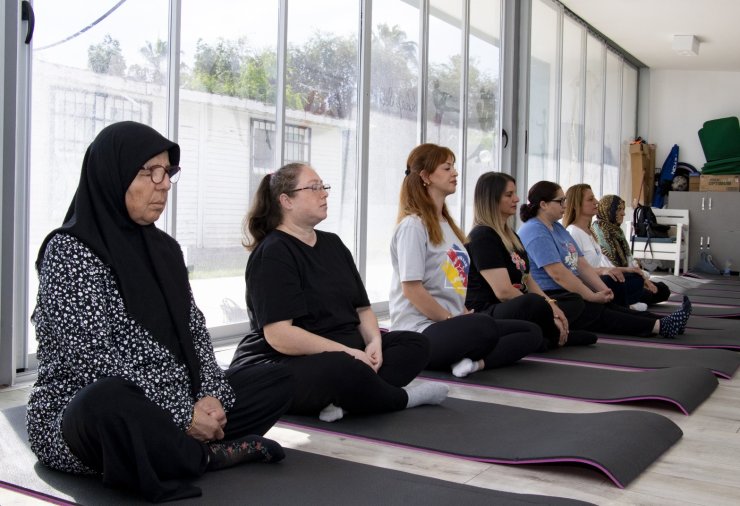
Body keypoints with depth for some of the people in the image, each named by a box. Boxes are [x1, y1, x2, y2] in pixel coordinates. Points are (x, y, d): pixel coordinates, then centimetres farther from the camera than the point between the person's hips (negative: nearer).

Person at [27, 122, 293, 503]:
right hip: (78, 416, -7)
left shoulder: (163, 247, 10)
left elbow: (195, 330, 8)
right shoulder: (69, 251, -12)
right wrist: (183, 415, -22)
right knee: (109, 401, -42)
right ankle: (213, 455, -16)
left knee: (277, 380, 4)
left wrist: (210, 395, -11)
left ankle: (176, 449, -15)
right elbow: (91, 360, -21)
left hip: (168, 408, 7)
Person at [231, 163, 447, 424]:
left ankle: (341, 399, -25)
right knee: (344, 370, -38)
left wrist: (374, 342, -7)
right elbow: (279, 336, -22)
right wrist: (347, 352, -24)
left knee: (415, 344, -3)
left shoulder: (333, 243, 15)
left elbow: (362, 307, 14)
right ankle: (402, 398, -7)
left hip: (341, 352, 9)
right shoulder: (272, 253, -11)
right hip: (280, 364, -9)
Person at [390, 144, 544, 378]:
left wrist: (464, 315, 5)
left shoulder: (445, 224, 20)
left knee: (532, 333, -3)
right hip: (420, 332, -10)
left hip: (450, 324, 10)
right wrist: (452, 320, -12)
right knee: (483, 327, -39)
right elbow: (412, 289, -15)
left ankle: (475, 361, -19)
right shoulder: (413, 225, -8)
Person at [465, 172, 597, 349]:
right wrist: (547, 310, -16)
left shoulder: (511, 235, 17)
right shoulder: (482, 236, -13)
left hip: (515, 309, 10)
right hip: (486, 315, -10)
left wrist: (551, 305, -5)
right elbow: (504, 291, -22)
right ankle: (559, 336, -6)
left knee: (574, 300, 18)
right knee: (535, 303, -37)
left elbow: (527, 279, 14)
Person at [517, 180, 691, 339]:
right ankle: (660, 326, -30)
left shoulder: (557, 228, 18)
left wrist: (602, 290, -2)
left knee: (608, 305, -10)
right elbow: (558, 274, -21)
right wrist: (593, 296, -17)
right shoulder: (535, 232, -13)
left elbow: (582, 264, 13)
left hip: (567, 294, 9)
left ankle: (662, 323, -22)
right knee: (594, 311, -22)